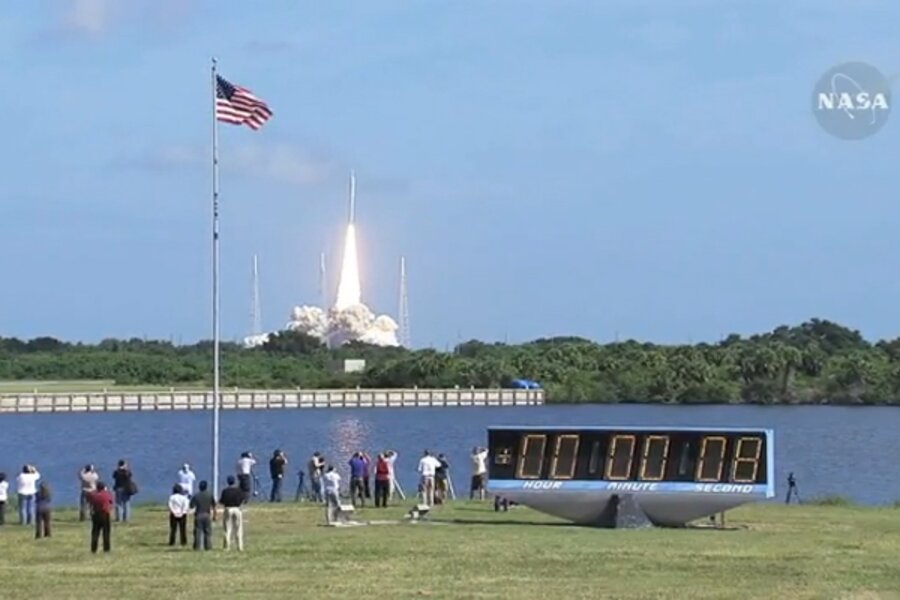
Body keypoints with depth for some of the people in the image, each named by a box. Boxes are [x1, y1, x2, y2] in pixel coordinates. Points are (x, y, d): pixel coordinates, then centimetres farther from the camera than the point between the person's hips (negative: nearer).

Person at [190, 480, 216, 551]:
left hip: (198, 516, -1)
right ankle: (208, 546, 3)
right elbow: (214, 507, 0)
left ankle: (197, 547, 0)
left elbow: (191, 506, -2)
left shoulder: (195, 496, -3)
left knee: (198, 532, 2)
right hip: (207, 515, 1)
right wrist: (214, 516, 8)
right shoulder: (210, 495, 0)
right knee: (208, 532, 6)